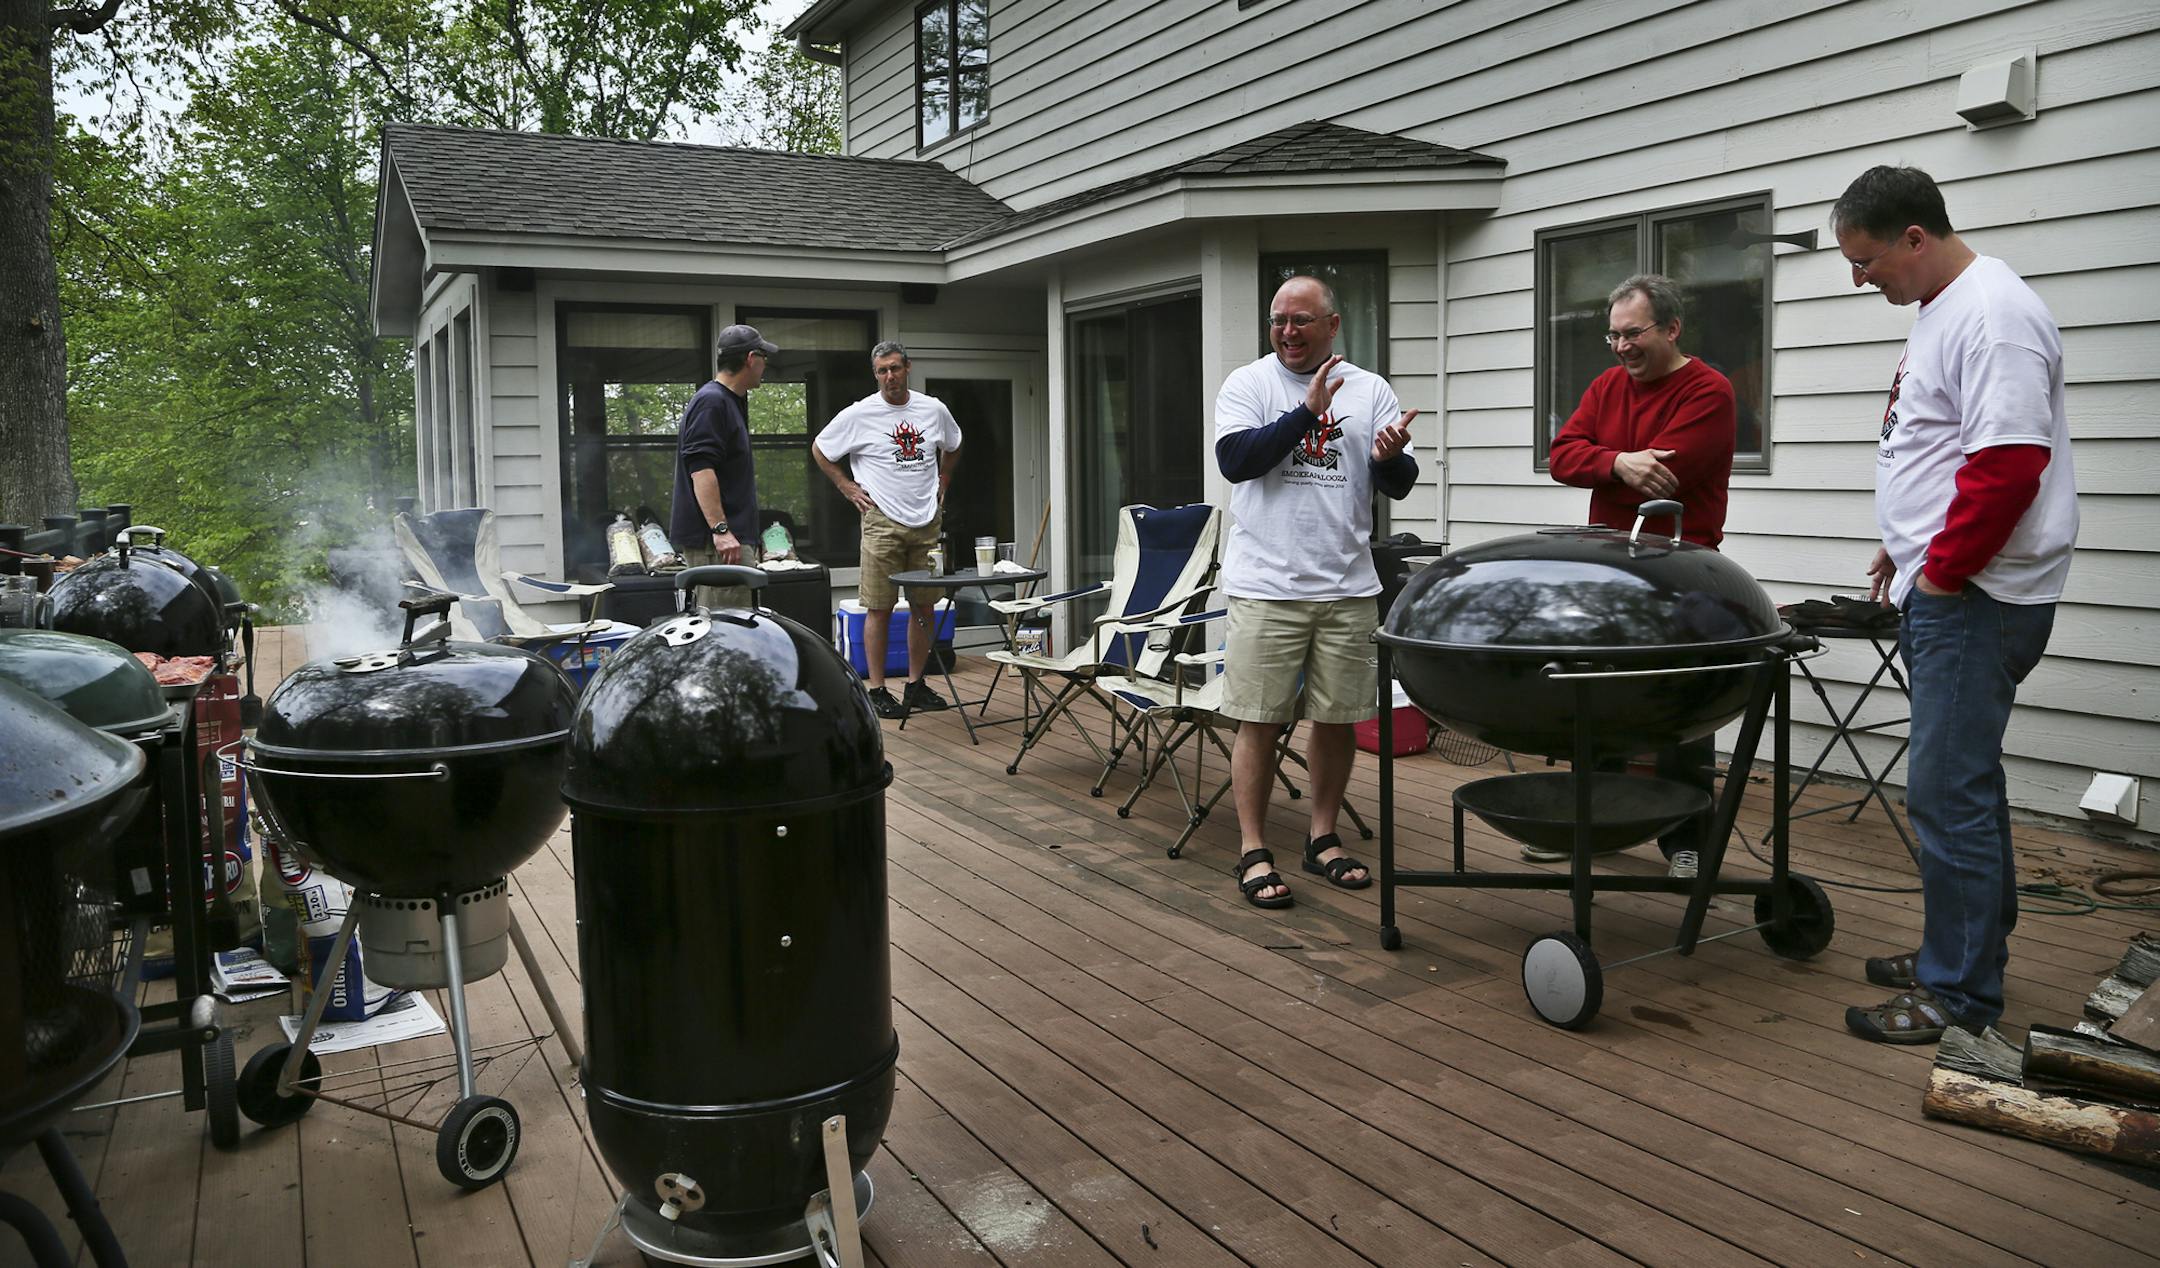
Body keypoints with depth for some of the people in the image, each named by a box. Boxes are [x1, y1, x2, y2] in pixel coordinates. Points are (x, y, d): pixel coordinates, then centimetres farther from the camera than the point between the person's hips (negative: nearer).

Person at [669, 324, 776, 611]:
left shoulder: (730, 402, 21)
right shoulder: (711, 402, -13)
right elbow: (700, 469, -22)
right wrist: (720, 529, -26)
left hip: (728, 536, 11)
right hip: (718, 542, -11)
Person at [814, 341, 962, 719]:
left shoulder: (934, 410, 6)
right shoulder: (858, 415, -4)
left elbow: (952, 447, 26)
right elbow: (819, 450, 7)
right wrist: (847, 487, 1)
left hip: (928, 523, 4)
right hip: (883, 523, -4)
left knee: (925, 607, 8)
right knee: (880, 609, -3)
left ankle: (916, 685, 19)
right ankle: (877, 691, 4)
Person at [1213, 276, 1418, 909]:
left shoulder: (1370, 390, 8)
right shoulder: (1248, 384, 1)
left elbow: (1399, 485, 7)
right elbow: (1236, 460, -14)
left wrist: (1391, 457, -16)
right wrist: (1308, 411, -18)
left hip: (1347, 588, 3)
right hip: (1266, 587, -3)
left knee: (1337, 719, 10)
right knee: (1260, 721, 0)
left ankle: (1323, 838, 25)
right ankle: (1253, 850, 10)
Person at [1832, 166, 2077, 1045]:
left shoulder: (1993, 314, -16)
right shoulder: (1943, 312, 17)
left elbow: (2007, 463, -24)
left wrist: (1942, 571, -17)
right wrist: (1908, 544, 21)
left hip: (1974, 600, -11)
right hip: (1939, 590, 11)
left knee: (1949, 792, -7)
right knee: (1962, 786, 17)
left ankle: (1960, 997, 2)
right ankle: (1966, 951, 30)